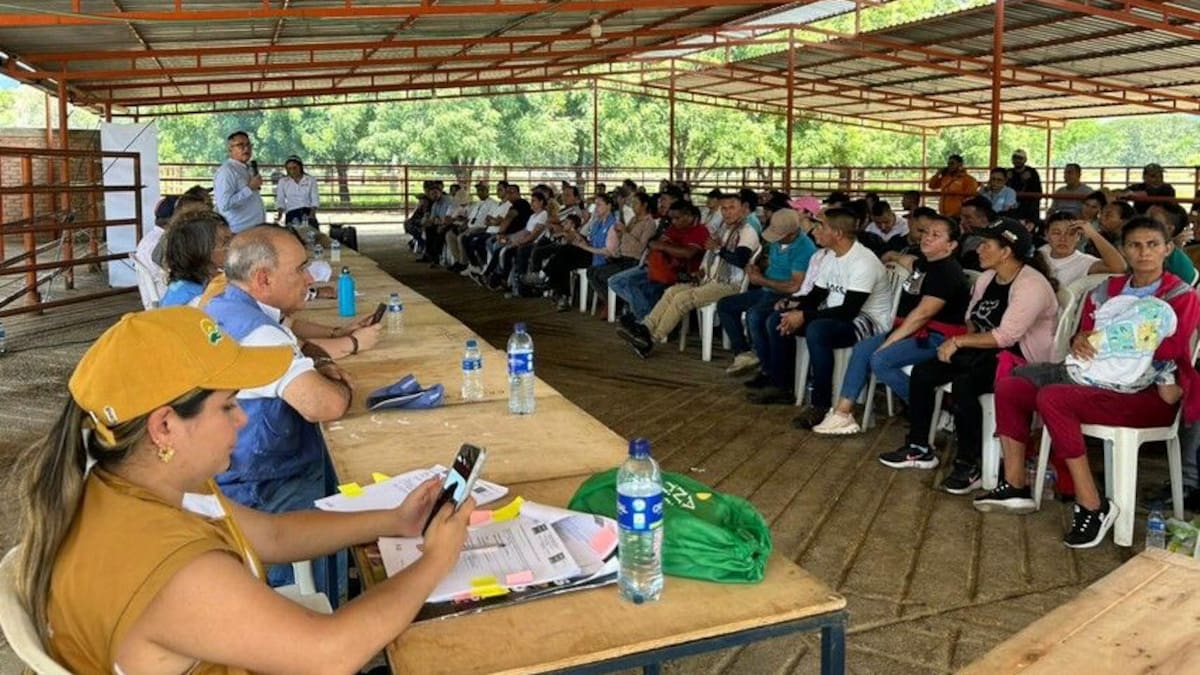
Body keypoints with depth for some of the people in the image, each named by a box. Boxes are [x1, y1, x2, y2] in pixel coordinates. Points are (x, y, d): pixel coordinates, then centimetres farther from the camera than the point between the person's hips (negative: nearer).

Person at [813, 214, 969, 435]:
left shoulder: (947, 272, -16)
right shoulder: (924, 263, 13)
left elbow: (923, 313, -23)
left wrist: (890, 340, -22)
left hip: (938, 337, -10)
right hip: (913, 330, 10)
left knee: (880, 360, -26)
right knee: (862, 348, -1)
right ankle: (842, 413, -3)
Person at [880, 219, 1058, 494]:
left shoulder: (1031, 285, -19)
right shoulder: (987, 278, 9)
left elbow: (1005, 336, -26)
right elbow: (972, 319, 19)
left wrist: (959, 341, -19)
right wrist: (962, 342, -2)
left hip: (1020, 360, -9)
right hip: (985, 352, 9)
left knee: (964, 384, -34)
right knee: (921, 373, -4)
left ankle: (968, 466, -20)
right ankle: (919, 448, 8)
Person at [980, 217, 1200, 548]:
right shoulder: (1109, 290, 15)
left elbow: (1169, 356, -9)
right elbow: (1086, 330, 22)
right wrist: (1079, 338, 5)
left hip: (1141, 394, -7)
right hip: (1089, 373, 8)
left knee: (1053, 398, -32)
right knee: (1009, 385, -4)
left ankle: (1092, 506, -27)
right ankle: (1015, 486, -1)